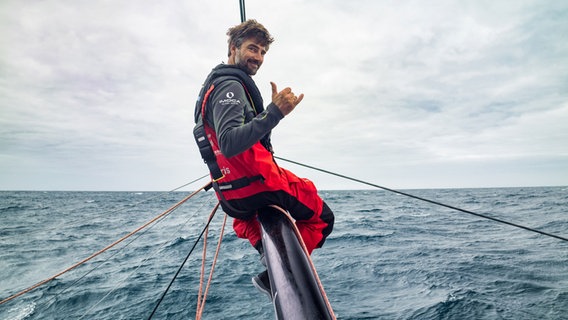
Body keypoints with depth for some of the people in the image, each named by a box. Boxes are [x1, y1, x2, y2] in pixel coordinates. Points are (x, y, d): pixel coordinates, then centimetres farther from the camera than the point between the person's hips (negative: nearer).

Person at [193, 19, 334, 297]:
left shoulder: (215, 82, 14)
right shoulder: (230, 85, -17)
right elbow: (229, 144, -32)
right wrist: (275, 112, -39)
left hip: (231, 191, 10)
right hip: (256, 183, -10)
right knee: (322, 218, 2)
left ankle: (263, 247, 36)